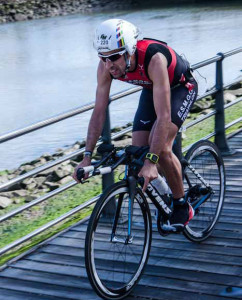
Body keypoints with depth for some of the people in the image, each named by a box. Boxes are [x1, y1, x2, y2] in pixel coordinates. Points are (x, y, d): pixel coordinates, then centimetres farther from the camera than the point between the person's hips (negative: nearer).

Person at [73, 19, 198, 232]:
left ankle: (182, 206, -4)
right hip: (151, 89, 6)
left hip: (180, 87, -6)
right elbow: (99, 112, -20)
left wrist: (152, 161, -49)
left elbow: (163, 116, -45)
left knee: (160, 147, -24)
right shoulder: (106, 65, -25)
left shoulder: (154, 59, -43)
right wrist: (87, 156, -26)